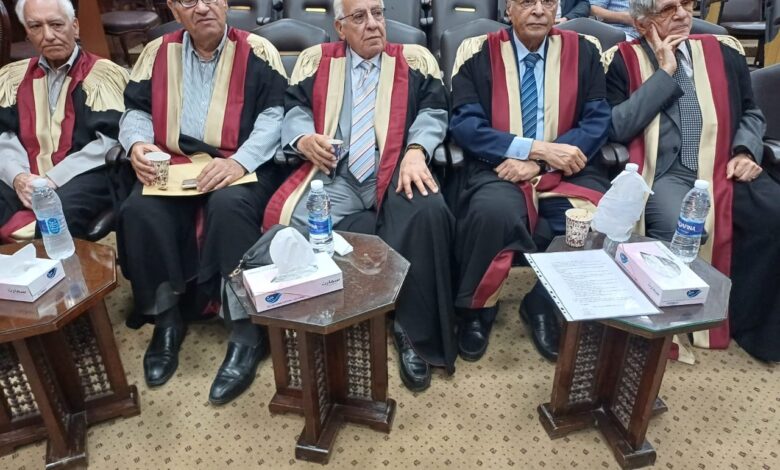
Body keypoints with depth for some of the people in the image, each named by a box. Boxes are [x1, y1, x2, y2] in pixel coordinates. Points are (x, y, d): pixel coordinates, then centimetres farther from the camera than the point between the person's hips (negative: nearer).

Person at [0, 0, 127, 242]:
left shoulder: (104, 75, 4)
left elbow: (111, 140, -6)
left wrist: (54, 179, -13)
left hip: (82, 176, -3)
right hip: (24, 179, 4)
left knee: (60, 212, -37)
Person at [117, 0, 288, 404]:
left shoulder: (257, 51, 3)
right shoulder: (157, 53, 15)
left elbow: (275, 114, -7)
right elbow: (136, 110, 14)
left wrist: (240, 161, -23)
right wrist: (137, 144, -10)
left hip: (241, 168, -3)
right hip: (173, 168, 4)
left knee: (229, 205, -36)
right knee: (140, 210, -26)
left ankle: (246, 331, -27)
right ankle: (166, 319, -8)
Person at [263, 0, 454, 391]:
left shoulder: (415, 59, 17)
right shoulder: (316, 60, 21)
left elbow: (433, 111, 5)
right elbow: (295, 108, 13)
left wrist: (416, 150, -16)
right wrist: (303, 138, -11)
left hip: (395, 171, 0)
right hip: (334, 175, 1)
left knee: (427, 213, -33)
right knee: (289, 218, -28)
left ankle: (415, 332, -19)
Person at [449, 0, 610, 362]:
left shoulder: (583, 52, 9)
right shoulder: (479, 53, 2)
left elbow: (598, 121, 1)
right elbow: (464, 124, -8)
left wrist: (537, 164, -14)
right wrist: (538, 148, -17)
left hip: (565, 172, 3)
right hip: (499, 169, -2)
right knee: (493, 210, -35)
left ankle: (544, 303, 2)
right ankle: (476, 307, -6)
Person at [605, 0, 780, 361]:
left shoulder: (724, 51, 20)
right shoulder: (622, 61, 6)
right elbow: (616, 129, -7)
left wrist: (746, 151, 4)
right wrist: (664, 73, -5)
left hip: (723, 169, 5)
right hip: (664, 175, -4)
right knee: (681, 231, -33)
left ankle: (750, 322, -3)